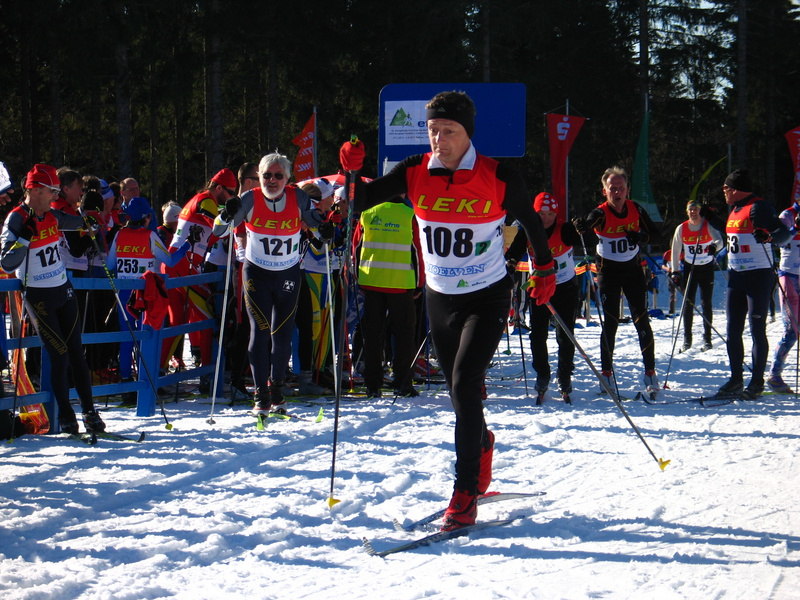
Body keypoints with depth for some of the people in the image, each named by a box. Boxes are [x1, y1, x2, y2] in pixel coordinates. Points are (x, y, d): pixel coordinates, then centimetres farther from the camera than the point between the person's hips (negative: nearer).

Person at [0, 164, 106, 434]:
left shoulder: (52, 215, 5)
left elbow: (75, 222, 29)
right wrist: (24, 237, -33)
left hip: (64, 292, 6)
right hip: (38, 298, -6)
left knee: (76, 353, 5)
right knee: (59, 355, -6)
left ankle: (89, 411, 10)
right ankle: (65, 416, 5)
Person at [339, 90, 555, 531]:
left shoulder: (500, 179, -15)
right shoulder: (415, 173, -7)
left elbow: (530, 222, 2)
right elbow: (360, 201, -6)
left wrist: (545, 271, 13)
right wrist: (351, 172, -26)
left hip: (487, 297, -4)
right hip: (439, 297, 4)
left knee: (465, 381, -20)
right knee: (458, 389, 16)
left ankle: (466, 493, -17)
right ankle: (482, 445, 49)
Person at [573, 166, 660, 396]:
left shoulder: (636, 210, -6)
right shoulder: (600, 214, -16)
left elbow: (653, 232, 8)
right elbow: (583, 226, -37)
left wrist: (640, 237, -15)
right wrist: (583, 224, -62)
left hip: (633, 269, 2)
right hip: (608, 271, -2)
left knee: (642, 321, -1)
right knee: (610, 323, -4)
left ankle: (650, 372, 6)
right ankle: (606, 373, 6)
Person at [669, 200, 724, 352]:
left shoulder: (708, 226, -7)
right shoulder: (681, 229, -1)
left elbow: (719, 240, -22)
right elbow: (675, 251, 4)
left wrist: (715, 246, -45)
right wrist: (674, 271, -1)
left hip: (707, 268, -1)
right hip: (689, 268, 1)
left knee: (707, 304, -2)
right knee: (688, 303, -3)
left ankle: (707, 339, 4)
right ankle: (687, 339, 2)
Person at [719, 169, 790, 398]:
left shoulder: (758, 207, -13)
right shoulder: (734, 209, 15)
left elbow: (784, 232, -22)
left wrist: (768, 236, -39)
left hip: (758, 275, -9)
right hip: (736, 276, 9)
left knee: (757, 329, -5)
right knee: (733, 330, 9)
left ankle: (757, 381, 0)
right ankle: (736, 378, 16)